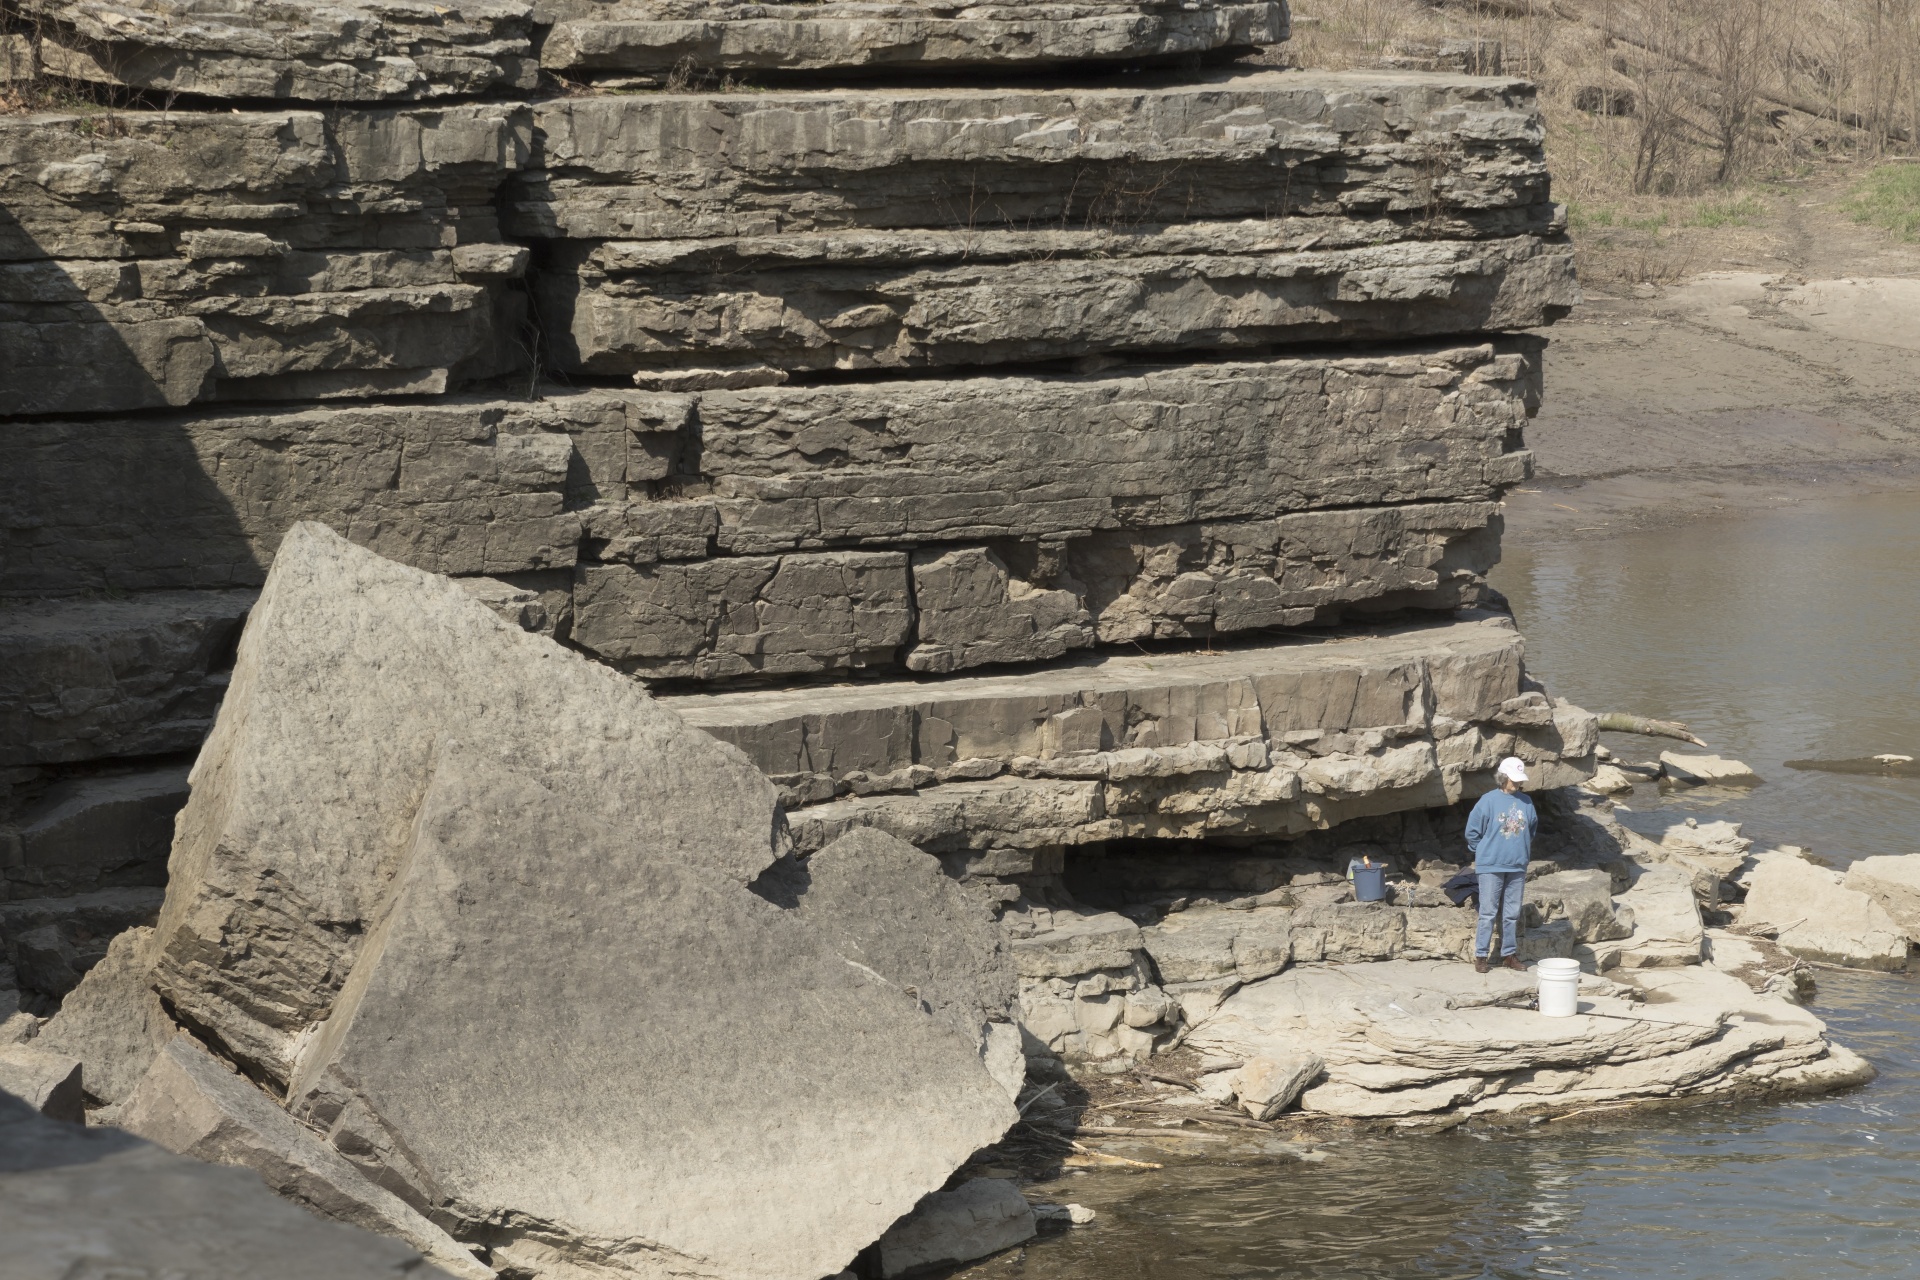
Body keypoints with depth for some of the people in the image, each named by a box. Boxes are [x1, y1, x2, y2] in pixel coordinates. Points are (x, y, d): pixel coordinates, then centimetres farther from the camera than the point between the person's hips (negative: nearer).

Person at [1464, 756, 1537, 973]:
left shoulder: (1526, 802, 3)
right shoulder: (1489, 801, -8)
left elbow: (1532, 828, 19)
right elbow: (1472, 831, -2)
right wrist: (1484, 852, 4)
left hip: (1517, 866, 4)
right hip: (1491, 867, -4)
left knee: (1512, 914, 10)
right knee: (1488, 913, -1)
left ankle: (1509, 953, 20)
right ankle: (1481, 956, 5)